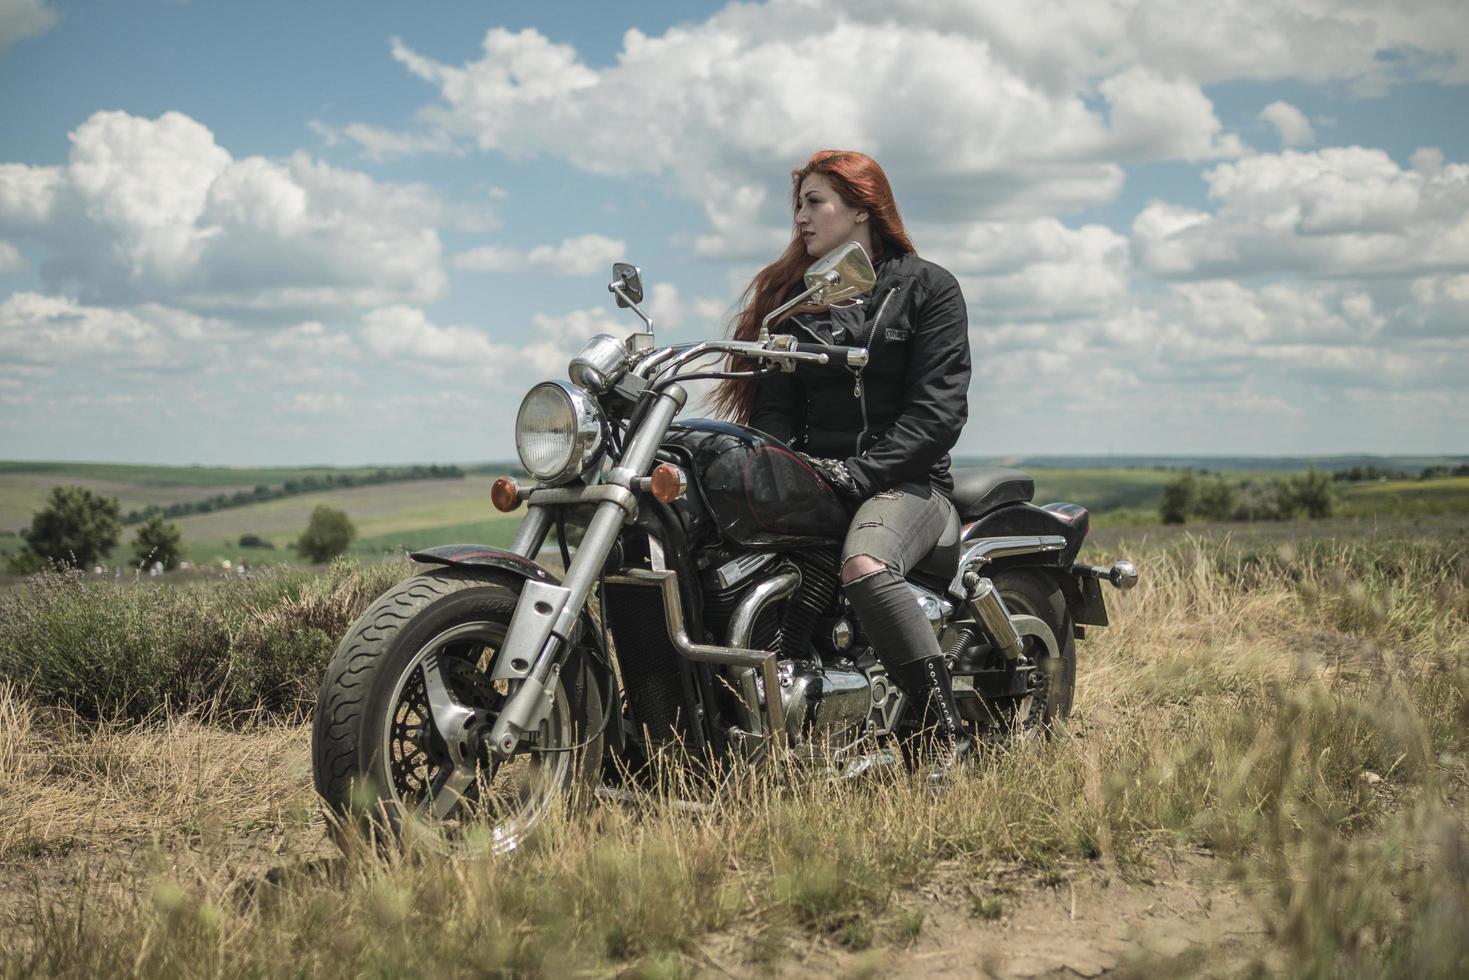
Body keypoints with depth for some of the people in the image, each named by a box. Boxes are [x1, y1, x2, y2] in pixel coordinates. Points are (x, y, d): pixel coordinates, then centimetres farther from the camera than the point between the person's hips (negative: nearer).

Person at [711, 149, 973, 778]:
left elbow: (938, 409, -6)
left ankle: (949, 731, -32)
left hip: (906, 482, -4)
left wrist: (861, 470, -18)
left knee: (864, 567, -37)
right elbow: (775, 403, 10)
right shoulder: (790, 296, 19)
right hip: (812, 480, 5)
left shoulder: (928, 289, 5)